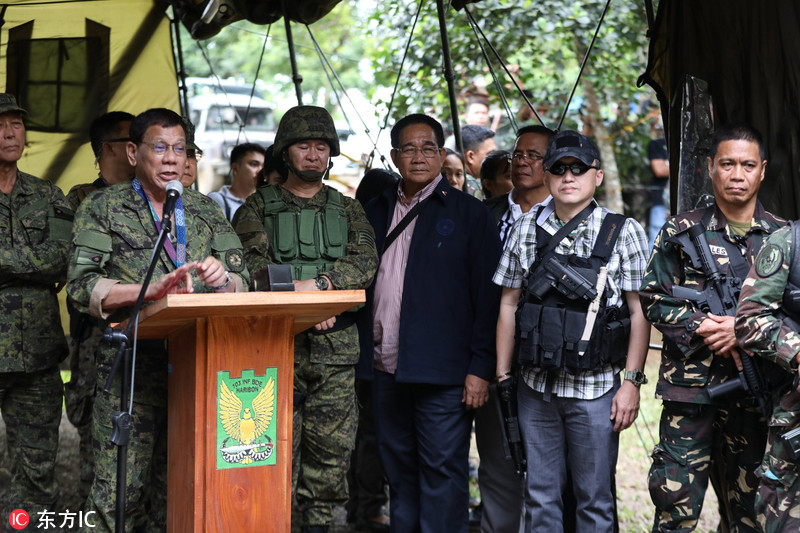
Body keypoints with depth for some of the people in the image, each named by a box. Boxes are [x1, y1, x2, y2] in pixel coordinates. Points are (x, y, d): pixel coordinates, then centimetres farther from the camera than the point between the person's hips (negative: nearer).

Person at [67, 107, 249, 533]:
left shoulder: (207, 212, 17)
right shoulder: (102, 208, 5)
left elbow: (243, 284, 14)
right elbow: (81, 285, -7)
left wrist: (223, 278, -10)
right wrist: (153, 290, -20)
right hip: (131, 363, -4)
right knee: (120, 487, -10)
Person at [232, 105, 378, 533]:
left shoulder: (347, 210, 15)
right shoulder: (258, 207, 8)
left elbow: (364, 264, 0)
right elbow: (252, 267, -6)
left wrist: (320, 283, -16)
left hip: (336, 348, 3)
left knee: (331, 447, 4)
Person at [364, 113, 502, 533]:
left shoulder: (469, 214, -1)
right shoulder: (376, 212, 14)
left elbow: (488, 296, -5)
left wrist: (481, 369, -12)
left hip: (442, 372, -5)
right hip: (387, 369, 5)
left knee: (442, 474, -3)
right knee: (399, 473, 12)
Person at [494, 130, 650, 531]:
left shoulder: (624, 232, -4)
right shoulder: (526, 229, 5)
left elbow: (640, 312, -4)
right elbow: (508, 305, 9)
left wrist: (632, 382, -9)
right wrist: (502, 376, 7)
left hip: (595, 390, -3)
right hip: (536, 389, 3)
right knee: (540, 497, 11)